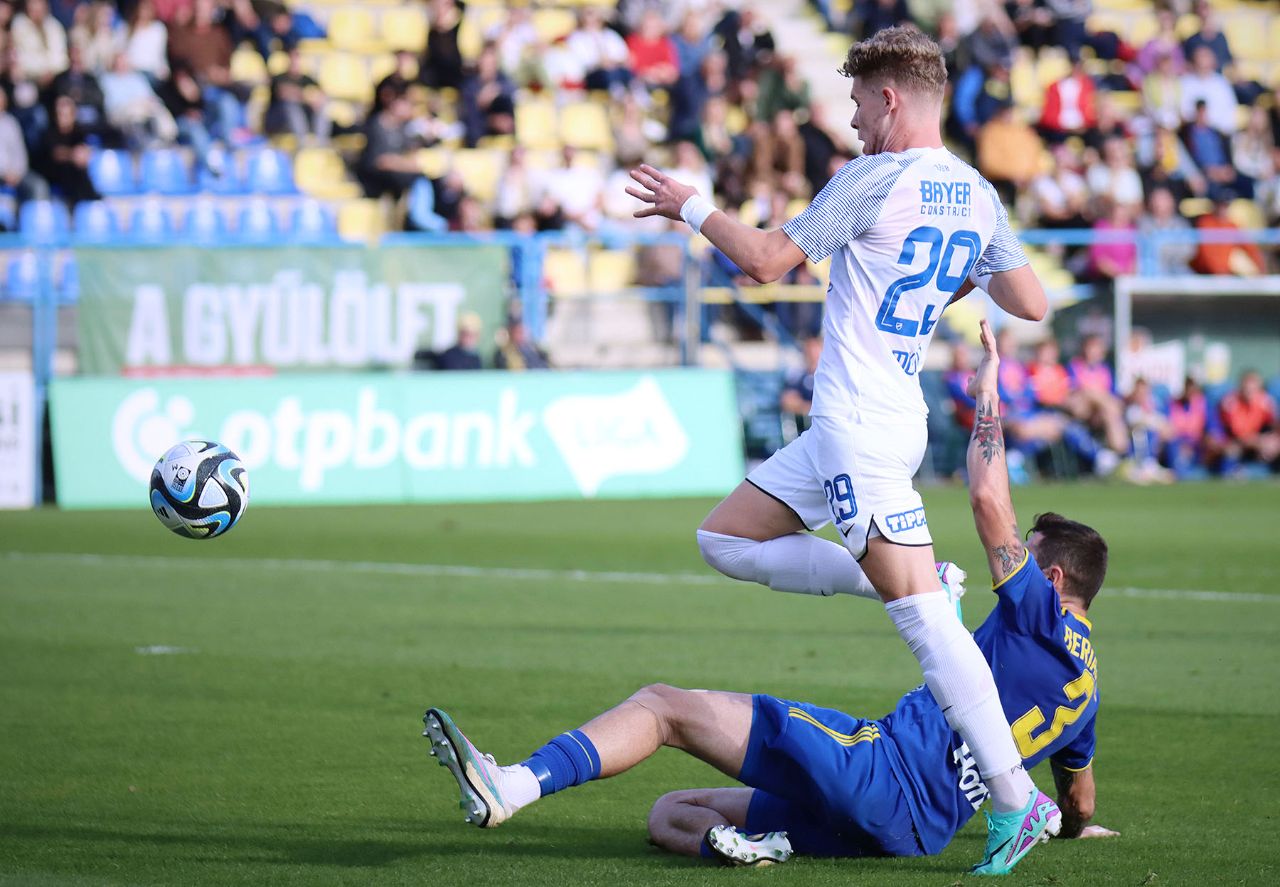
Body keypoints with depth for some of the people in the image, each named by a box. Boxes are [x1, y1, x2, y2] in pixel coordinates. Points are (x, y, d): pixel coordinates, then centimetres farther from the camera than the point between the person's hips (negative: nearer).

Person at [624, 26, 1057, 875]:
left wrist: (692, 206, 4)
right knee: (726, 538, 15)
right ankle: (906, 579, 7)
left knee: (922, 614, -11)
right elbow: (1034, 303, 12)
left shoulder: (872, 181, -13)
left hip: (861, 430, -9)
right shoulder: (978, 196, 9)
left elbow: (767, 260, -11)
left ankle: (1016, 798, -13)